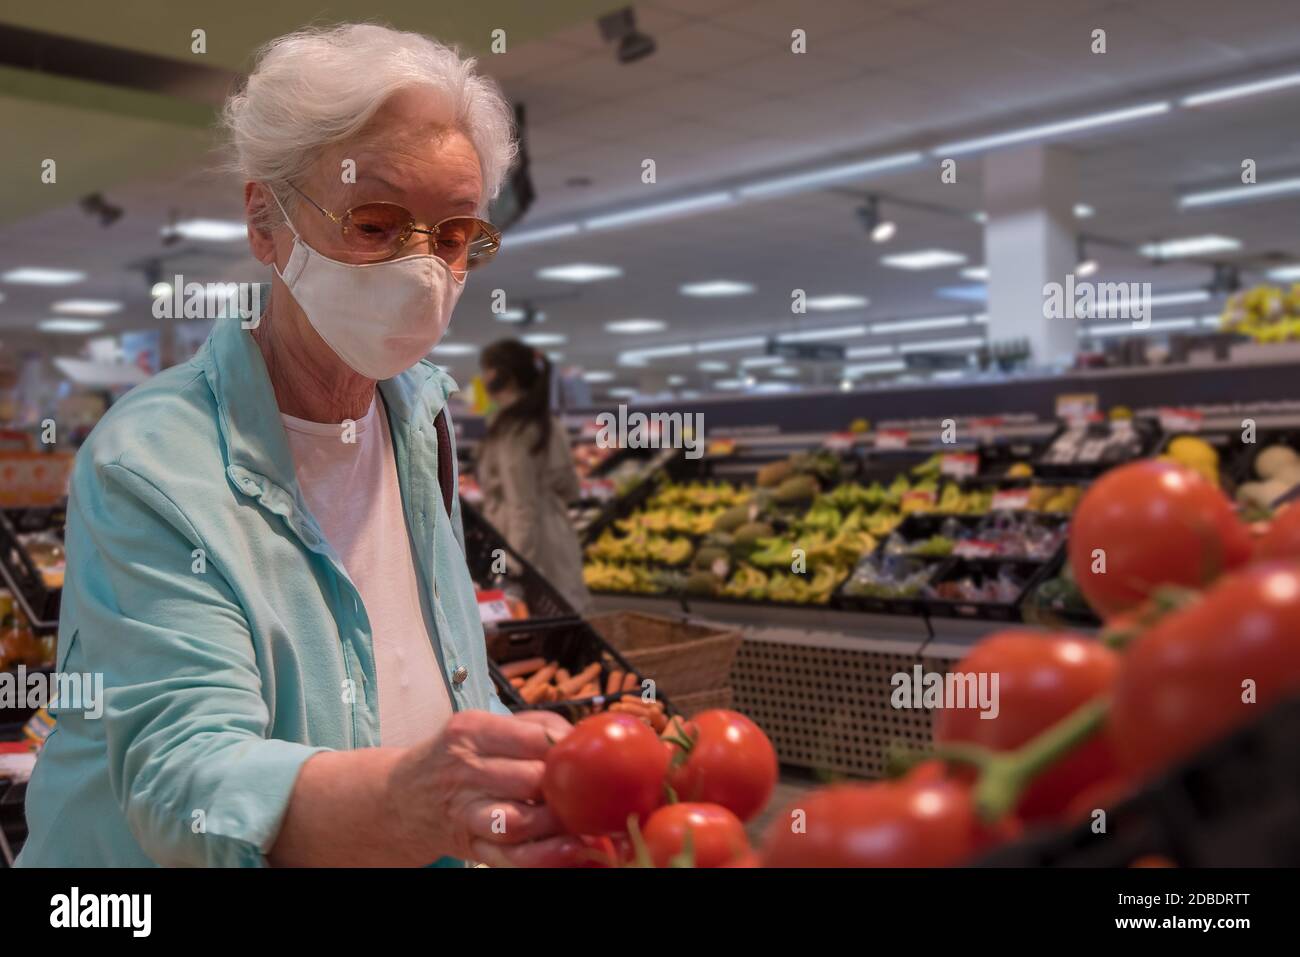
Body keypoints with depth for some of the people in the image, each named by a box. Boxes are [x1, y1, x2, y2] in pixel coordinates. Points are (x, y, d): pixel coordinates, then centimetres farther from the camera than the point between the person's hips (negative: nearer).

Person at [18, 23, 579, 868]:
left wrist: (513, 777, -13)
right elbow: (180, 779, -28)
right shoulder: (148, 467, -18)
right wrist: (413, 798, -45)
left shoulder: (422, 412, 3)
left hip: (421, 856, 6)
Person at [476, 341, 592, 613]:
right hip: (556, 540, 8)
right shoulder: (546, 423, 9)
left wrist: (517, 568, -18)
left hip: (530, 545, -8)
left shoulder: (511, 430, -15)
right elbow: (569, 489, 15)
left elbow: (523, 507, -19)